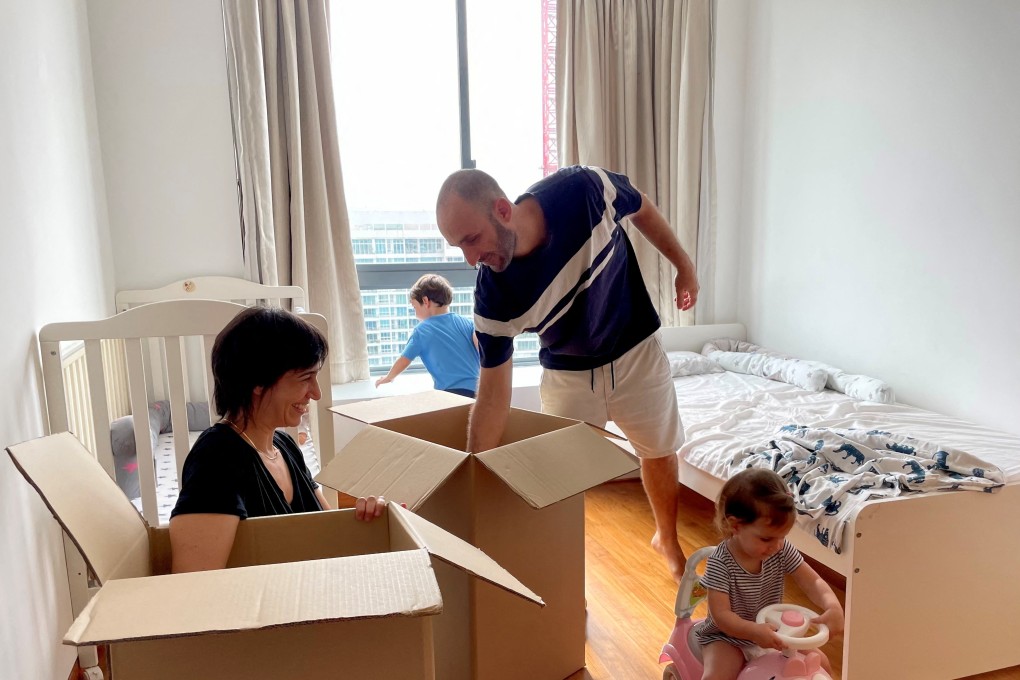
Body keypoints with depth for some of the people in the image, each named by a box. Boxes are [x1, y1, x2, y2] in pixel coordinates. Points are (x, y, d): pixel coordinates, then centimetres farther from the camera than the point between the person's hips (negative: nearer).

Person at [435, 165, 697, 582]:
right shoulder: (493, 294, -29)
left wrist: (684, 266, 2)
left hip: (636, 350, 1)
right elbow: (494, 395, -22)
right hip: (567, 372, -1)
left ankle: (667, 540, 43)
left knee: (659, 451, 16)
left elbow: (642, 210, -7)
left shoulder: (585, 189, -31)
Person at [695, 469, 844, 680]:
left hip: (773, 633, 5)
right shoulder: (720, 563, -27)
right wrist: (754, 631, -46)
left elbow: (813, 581, -12)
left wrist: (833, 606, -33)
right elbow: (721, 615, -29)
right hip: (728, 636, -5)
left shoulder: (782, 550, -12)